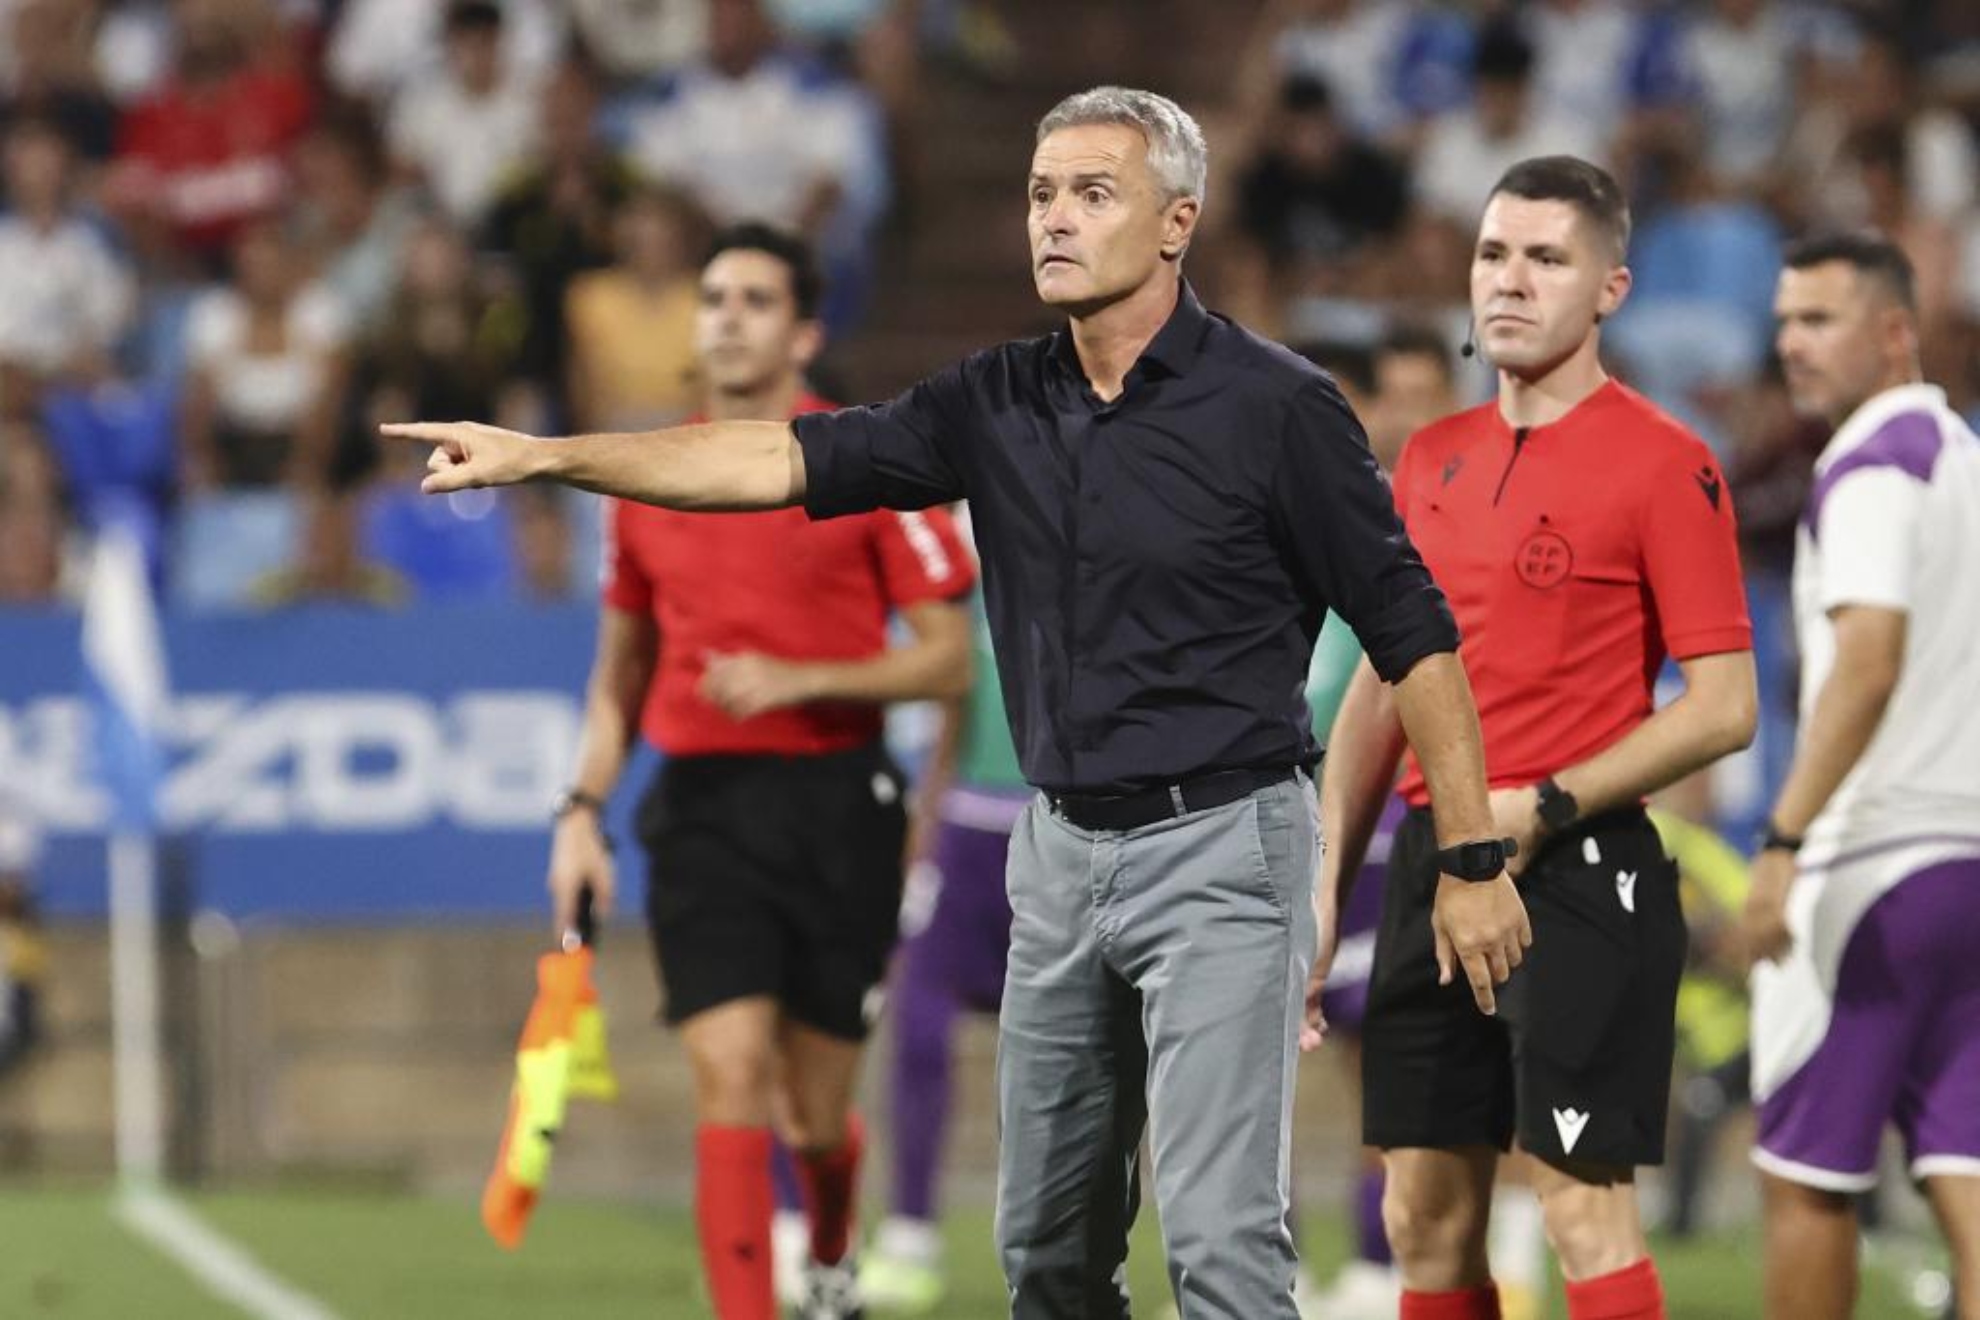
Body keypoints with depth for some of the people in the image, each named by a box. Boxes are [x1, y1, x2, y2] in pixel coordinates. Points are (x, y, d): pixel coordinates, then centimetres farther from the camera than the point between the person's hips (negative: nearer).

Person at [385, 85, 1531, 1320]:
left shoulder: (1275, 407, -11)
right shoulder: (1000, 404, 5)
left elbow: (1412, 631, -8)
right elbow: (792, 458, -1)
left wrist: (1473, 858, -9)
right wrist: (546, 455, -10)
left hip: (1220, 848, -7)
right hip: (1065, 848, 7)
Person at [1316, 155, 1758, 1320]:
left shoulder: (1663, 462, -7)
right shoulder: (1433, 462, 14)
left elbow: (1725, 705, -10)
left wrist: (1544, 809, -16)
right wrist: (1324, 886, 13)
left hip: (1578, 873, -7)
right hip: (1434, 866, 7)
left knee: (1585, 1209, -9)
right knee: (1426, 1217, 8)